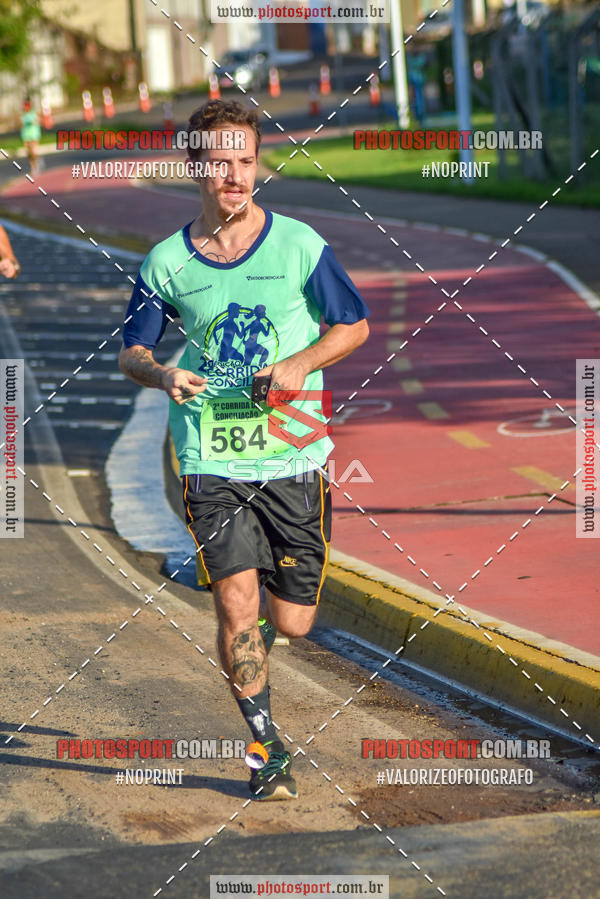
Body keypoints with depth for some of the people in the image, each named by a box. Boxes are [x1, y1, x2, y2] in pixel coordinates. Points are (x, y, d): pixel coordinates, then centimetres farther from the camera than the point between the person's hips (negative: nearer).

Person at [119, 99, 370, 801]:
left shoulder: (299, 245, -2)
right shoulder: (166, 263, 1)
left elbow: (354, 325, 8)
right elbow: (131, 351, 10)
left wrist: (296, 365, -10)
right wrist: (161, 375, -13)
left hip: (294, 454, 0)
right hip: (212, 459, 0)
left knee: (291, 623, 5)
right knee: (236, 605, -13)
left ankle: (272, 590, 44)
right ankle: (268, 750, 4)